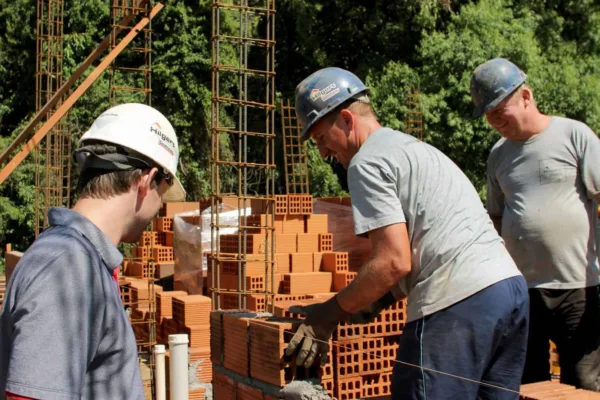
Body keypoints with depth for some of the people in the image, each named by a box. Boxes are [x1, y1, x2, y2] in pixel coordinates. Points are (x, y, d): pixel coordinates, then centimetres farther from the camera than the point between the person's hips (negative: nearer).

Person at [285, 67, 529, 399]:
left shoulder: (367, 162, -4)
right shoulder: (414, 148, 26)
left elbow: (394, 261, -11)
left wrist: (331, 313, -1)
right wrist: (379, 302, 22)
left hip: (458, 303, -10)